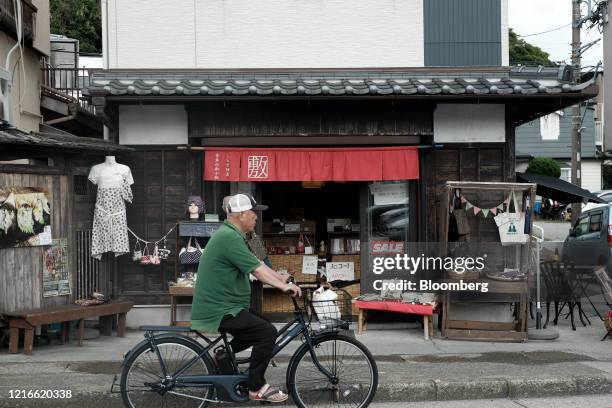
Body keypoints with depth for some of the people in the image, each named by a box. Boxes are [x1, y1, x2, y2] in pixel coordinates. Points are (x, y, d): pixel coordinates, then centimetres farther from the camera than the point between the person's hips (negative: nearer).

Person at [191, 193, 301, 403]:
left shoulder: (230, 235, 14)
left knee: (259, 328, 20)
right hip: (219, 311, -11)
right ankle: (257, 388, -5)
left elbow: (259, 265, 14)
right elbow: (257, 270, -22)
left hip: (217, 306, 11)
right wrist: (284, 286, -17)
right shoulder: (230, 238, -19)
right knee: (267, 332, -15)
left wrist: (285, 282, 9)